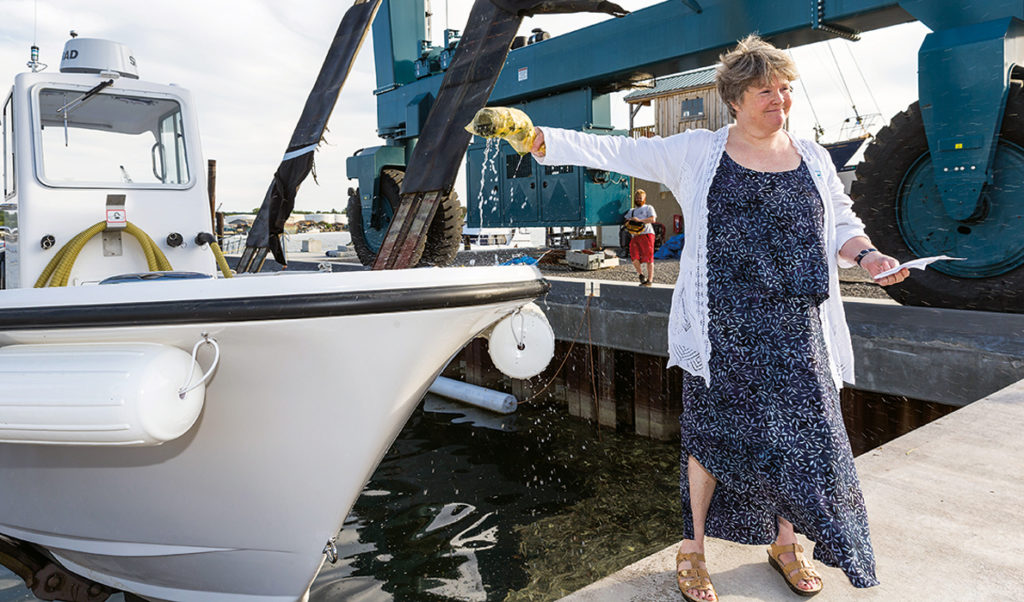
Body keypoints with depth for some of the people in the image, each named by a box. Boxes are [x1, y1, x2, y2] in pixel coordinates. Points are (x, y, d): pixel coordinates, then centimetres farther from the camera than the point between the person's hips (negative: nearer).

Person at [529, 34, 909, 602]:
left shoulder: (813, 159, 12)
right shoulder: (696, 152, 3)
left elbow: (841, 227, 19)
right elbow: (616, 151, 2)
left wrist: (866, 255, -2)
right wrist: (545, 141, -4)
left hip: (795, 331, 3)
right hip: (722, 330, -3)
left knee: (801, 432, 7)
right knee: (714, 434, 4)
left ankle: (785, 542, 33)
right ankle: (692, 548, 25)